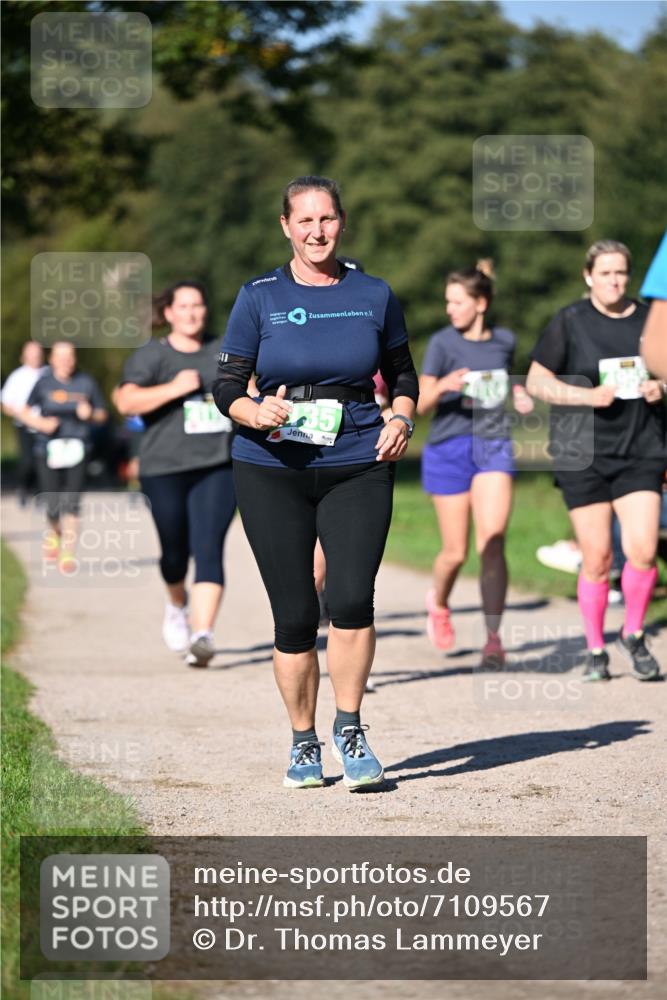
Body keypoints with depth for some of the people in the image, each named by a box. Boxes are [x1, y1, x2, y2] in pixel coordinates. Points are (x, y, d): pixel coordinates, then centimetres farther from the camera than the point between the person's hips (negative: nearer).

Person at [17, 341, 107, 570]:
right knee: (53, 505, 0)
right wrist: (40, 423, -9)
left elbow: (102, 415, 13)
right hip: (48, 448, 0)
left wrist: (90, 414, -8)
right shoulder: (44, 383, 3)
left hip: (76, 450, 0)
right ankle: (54, 532, 34)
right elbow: (24, 413, 9)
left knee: (71, 503, -10)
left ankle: (68, 553, -6)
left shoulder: (86, 383, 6)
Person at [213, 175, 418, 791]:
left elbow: (403, 374, 19)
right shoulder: (260, 297, 3)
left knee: (352, 598, -17)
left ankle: (350, 730, 1)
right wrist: (256, 413, -17)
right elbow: (226, 386, 4)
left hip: (358, 464, 0)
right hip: (272, 469, 0)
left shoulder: (374, 295, 7)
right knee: (295, 614, 1)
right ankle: (304, 744, 18)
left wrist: (401, 420, 0)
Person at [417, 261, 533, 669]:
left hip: (494, 447, 1)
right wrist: (443, 386, -30)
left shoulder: (505, 340, 6)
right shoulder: (443, 342, -3)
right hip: (450, 449, -1)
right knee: (456, 552, 4)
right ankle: (439, 602, 37)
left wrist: (519, 393, 5)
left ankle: (494, 639, -11)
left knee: (492, 544, -14)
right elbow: (421, 403, -9)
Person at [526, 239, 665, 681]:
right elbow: (537, 381, 0)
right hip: (583, 451, -2)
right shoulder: (570, 321, -1)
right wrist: (588, 395, -13)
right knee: (597, 558, -2)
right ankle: (595, 649, 15)